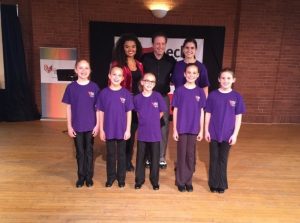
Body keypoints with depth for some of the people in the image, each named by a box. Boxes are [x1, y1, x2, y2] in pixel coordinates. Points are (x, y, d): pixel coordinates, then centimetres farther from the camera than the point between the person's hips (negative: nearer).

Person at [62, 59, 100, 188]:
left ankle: (89, 177, 25)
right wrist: (69, 126, -3)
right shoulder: (71, 87, -3)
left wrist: (97, 125, -4)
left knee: (89, 151, 11)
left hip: (90, 126, 0)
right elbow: (68, 108, 0)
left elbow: (98, 108, -1)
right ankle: (81, 177, 27)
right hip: (77, 126, 0)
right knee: (80, 152, 12)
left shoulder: (94, 87, -4)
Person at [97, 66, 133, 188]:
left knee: (121, 154, 12)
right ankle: (111, 177, 29)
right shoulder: (104, 93, -3)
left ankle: (121, 178, 27)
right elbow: (101, 112, 1)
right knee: (110, 154, 13)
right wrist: (101, 130, -1)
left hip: (122, 130, 0)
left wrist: (128, 129, -5)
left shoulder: (126, 93, -4)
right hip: (109, 129, 1)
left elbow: (129, 112, -1)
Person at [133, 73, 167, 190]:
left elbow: (161, 112, 3)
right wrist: (145, 122, 7)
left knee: (155, 158, 9)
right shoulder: (137, 98, -4)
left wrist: (153, 121, 5)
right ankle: (139, 180, 26)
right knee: (140, 158, 10)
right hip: (142, 133, 1)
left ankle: (155, 181, 25)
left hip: (155, 133, -1)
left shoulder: (157, 96, -8)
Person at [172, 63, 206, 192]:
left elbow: (201, 112, 4)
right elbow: (175, 111, -1)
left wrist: (201, 130, 1)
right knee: (181, 154, 6)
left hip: (194, 129, 2)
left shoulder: (200, 92, 2)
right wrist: (174, 129, -4)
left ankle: (188, 181, 23)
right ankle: (180, 181, 19)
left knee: (191, 155, 9)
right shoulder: (179, 91, -3)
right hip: (181, 128, -1)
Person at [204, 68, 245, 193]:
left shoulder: (237, 97, -3)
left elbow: (238, 117, -1)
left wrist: (235, 134, -5)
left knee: (223, 159, 12)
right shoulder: (213, 95, -4)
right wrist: (206, 131, -2)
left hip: (228, 134, 0)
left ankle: (222, 184, 27)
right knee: (214, 159, 11)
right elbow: (208, 114, 0)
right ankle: (214, 184, 26)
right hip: (214, 133, 0)